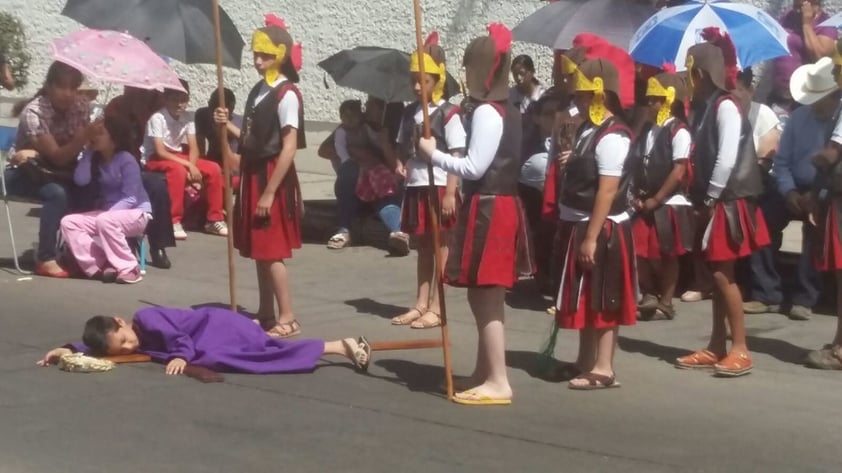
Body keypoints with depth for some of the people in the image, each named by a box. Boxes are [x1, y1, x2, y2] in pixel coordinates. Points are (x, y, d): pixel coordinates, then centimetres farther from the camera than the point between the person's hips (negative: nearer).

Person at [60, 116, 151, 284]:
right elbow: (80, 180, -12)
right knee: (68, 222, -11)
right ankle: (99, 265, -23)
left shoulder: (126, 160, -14)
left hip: (136, 213, -7)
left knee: (105, 221, -38)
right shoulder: (96, 159, 5)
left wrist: (107, 214, -29)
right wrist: (88, 151, -8)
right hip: (109, 213, 7)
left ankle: (129, 268, -25)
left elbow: (130, 199, -19)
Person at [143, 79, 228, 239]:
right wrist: (187, 165, -28)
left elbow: (194, 148, -3)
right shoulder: (157, 118, -21)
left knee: (214, 169, -11)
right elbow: (160, 151, -25)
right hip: (157, 159, -6)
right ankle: (174, 222, -33)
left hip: (179, 157, 7)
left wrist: (192, 166, -24)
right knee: (179, 171, -38)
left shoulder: (188, 118, -3)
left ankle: (214, 219, -2)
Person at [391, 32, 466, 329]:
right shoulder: (410, 113, 10)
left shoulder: (449, 114, -9)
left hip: (439, 188, -6)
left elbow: (457, 157, -12)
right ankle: (421, 304, 21)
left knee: (441, 249, 2)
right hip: (416, 187, 6)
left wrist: (450, 192, -16)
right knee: (423, 248, 14)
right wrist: (402, 166, -3)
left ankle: (436, 308, 5)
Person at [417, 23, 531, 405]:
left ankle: (498, 383, -3)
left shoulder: (486, 112, -16)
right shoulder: (507, 111, 15)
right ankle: (484, 373, 25)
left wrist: (433, 154, -9)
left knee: (485, 298, -6)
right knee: (486, 297, 16)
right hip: (500, 205, 10)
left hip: (487, 210, -10)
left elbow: (474, 168, -20)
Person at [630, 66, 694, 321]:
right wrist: (637, 195, 0)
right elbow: (637, 165, 13)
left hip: (669, 204, -6)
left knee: (666, 256, 4)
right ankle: (649, 297, 16)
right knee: (641, 252, 4)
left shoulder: (678, 131, -11)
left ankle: (665, 302, 13)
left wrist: (655, 200, -14)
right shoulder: (647, 130, 10)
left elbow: (678, 171, -16)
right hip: (645, 204, 6)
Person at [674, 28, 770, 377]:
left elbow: (728, 158, -20)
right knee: (716, 275, 10)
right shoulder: (702, 108, 11)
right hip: (711, 202, 8)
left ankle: (741, 350, -2)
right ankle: (717, 348, 15)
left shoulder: (726, 106, -14)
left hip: (727, 202, -8)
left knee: (723, 274, -7)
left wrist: (710, 198, -15)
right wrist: (699, 199, 4)